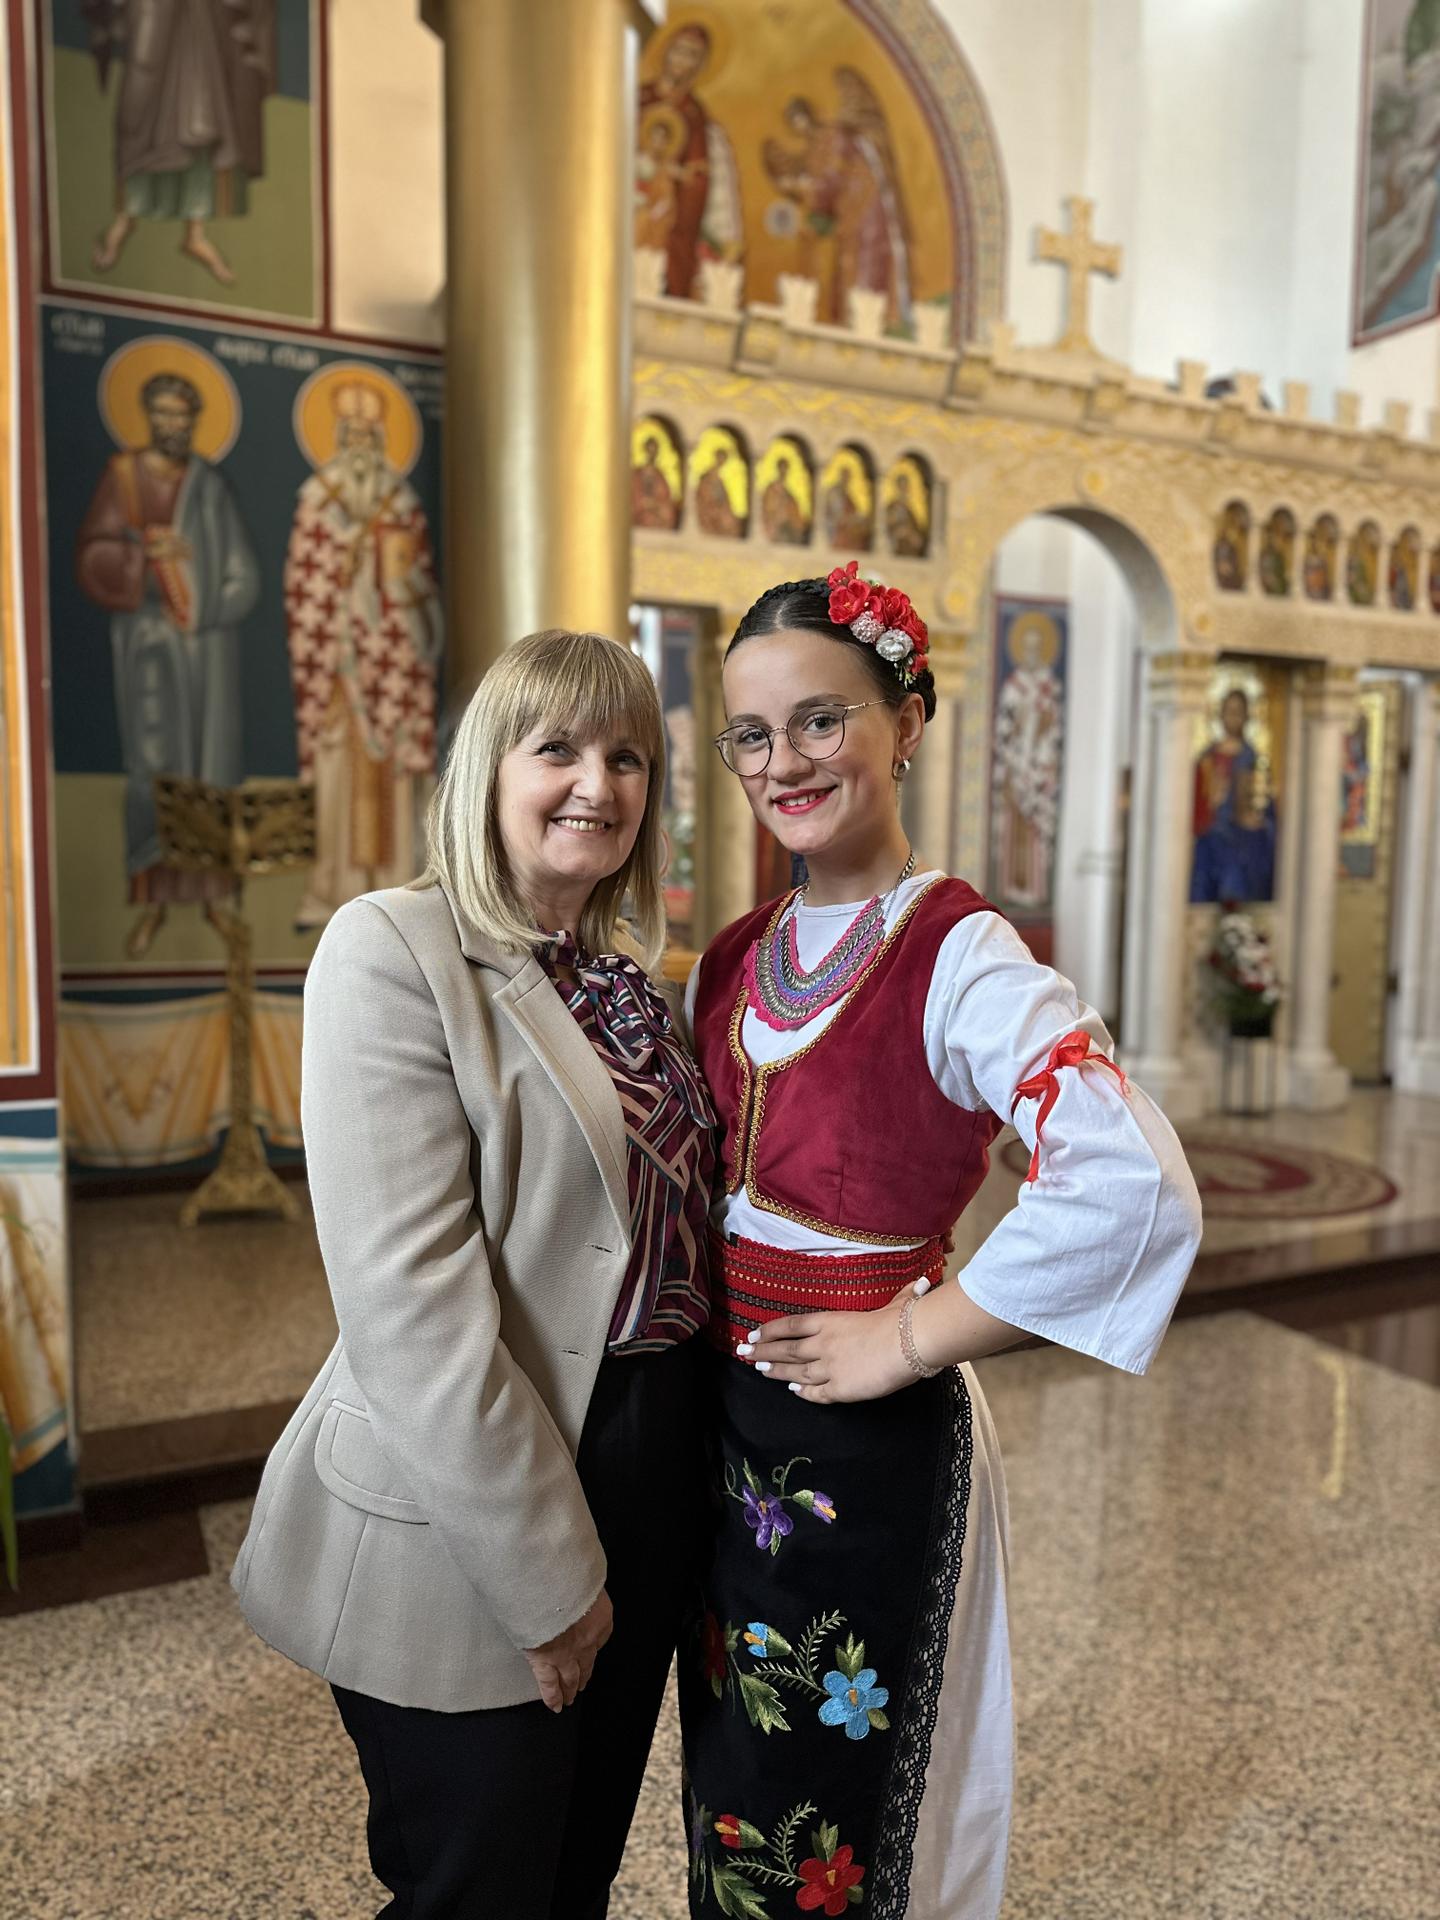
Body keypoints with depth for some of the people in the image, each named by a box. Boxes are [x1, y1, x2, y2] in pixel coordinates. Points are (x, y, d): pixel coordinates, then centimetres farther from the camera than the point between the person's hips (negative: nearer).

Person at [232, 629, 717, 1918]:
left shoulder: (634, 969, 7)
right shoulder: (392, 951, -15)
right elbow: (409, 1296, -21)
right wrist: (546, 1571, -17)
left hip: (655, 1469, 7)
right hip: (468, 1540, -7)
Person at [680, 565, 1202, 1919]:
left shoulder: (957, 957, -17)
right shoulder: (731, 961, 4)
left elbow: (1137, 1188, -30)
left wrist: (913, 1338, -23)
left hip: (869, 1443, -6)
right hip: (721, 1415, 6)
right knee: (729, 1801, 25)